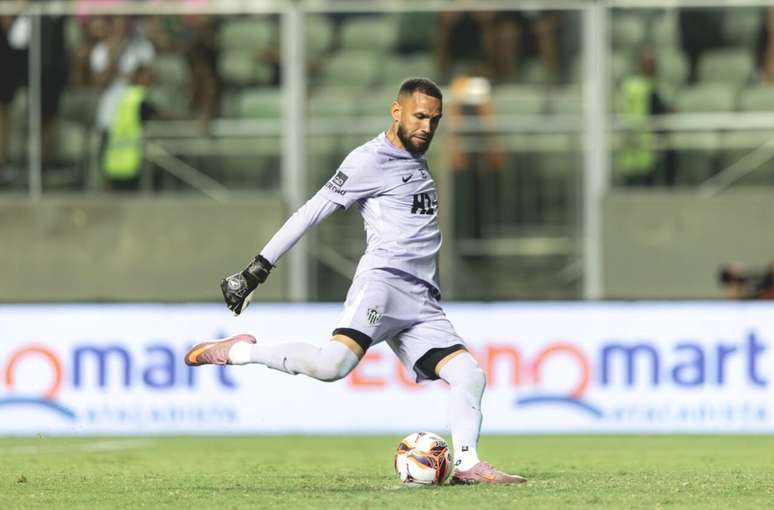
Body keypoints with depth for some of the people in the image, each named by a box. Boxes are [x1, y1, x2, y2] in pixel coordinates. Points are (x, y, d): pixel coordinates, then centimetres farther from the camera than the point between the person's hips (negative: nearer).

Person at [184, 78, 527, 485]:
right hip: (383, 281, -8)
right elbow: (312, 212, -5)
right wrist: (258, 268, -8)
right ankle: (241, 352, -15)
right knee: (333, 364, -30)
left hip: (422, 302, 8)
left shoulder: (418, 165, 24)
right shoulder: (371, 159, -1)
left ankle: (467, 465, -1)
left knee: (469, 375, -5)